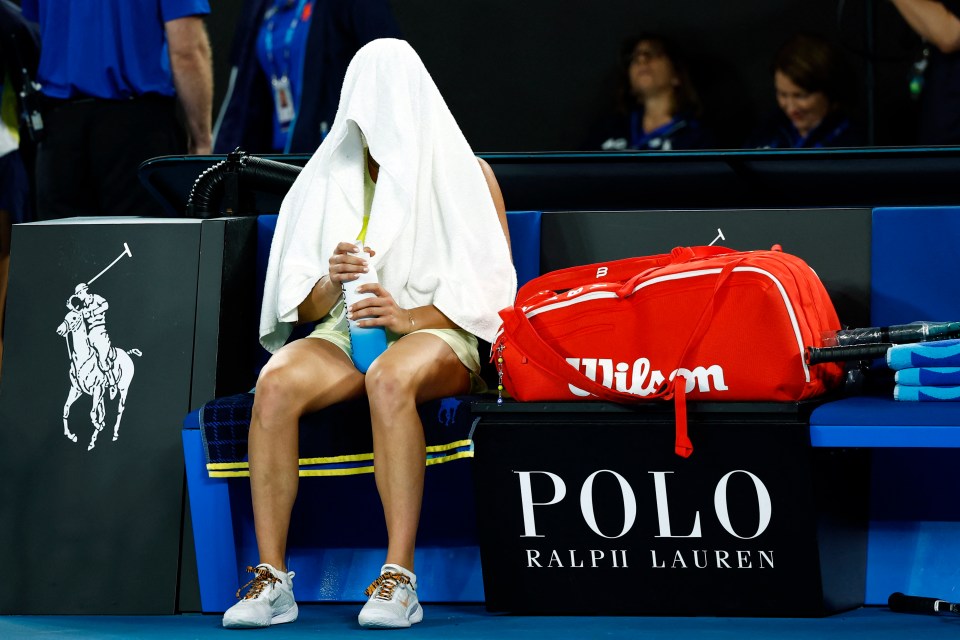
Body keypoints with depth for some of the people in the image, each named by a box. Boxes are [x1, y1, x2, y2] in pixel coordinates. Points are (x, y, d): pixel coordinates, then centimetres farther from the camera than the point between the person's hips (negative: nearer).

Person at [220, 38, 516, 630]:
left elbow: (493, 288, 0)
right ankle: (272, 577, -33)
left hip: (440, 334, -3)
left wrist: (413, 316, -16)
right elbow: (303, 307, 13)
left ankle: (399, 579, -42)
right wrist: (332, 281, -11)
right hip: (347, 332, 3)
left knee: (391, 379, -40)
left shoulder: (467, 174, 10)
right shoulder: (331, 177, 18)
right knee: (275, 384, -32)